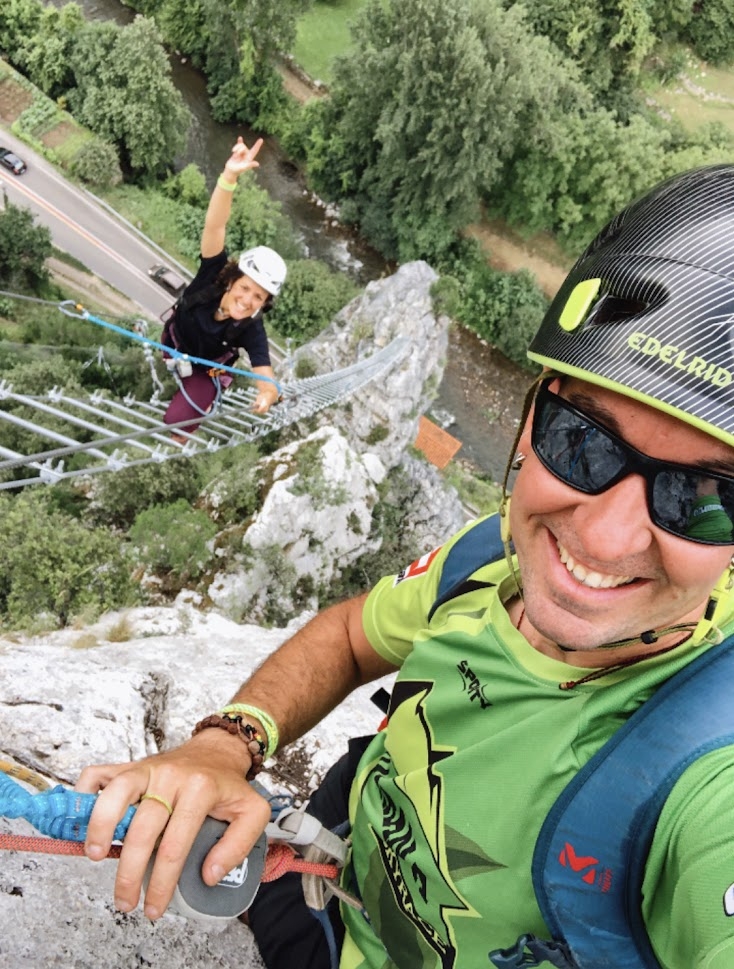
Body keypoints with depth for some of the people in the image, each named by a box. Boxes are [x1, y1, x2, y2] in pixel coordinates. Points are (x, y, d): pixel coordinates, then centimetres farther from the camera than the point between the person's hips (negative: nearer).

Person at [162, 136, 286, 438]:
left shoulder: (252, 331, -38)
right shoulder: (215, 274, -36)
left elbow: (267, 377, -47)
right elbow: (214, 226, -52)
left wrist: (267, 395, -72)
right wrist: (229, 176, -70)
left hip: (207, 371, -2)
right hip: (173, 343, 3)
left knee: (176, 422, -9)